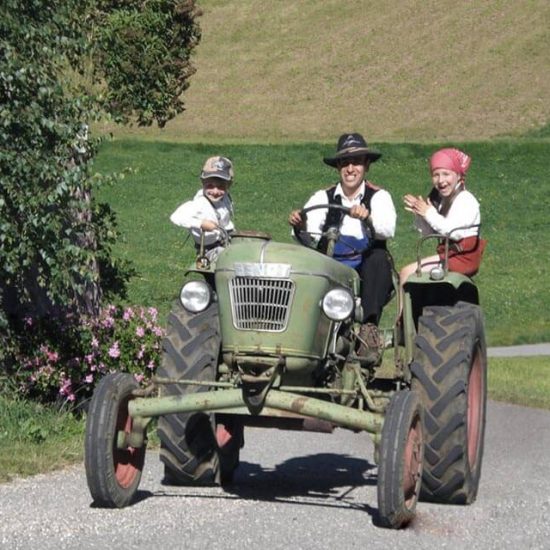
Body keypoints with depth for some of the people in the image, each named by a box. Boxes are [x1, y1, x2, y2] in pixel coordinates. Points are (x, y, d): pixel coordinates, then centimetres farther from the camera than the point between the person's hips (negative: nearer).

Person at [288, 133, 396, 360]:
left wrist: (368, 217, -37)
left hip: (367, 274, -1)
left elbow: (388, 230, -16)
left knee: (378, 257, -33)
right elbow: (310, 234, -6)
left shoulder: (379, 196, 5)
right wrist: (300, 225, -29)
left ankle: (369, 327, -38)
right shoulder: (323, 198, 10)